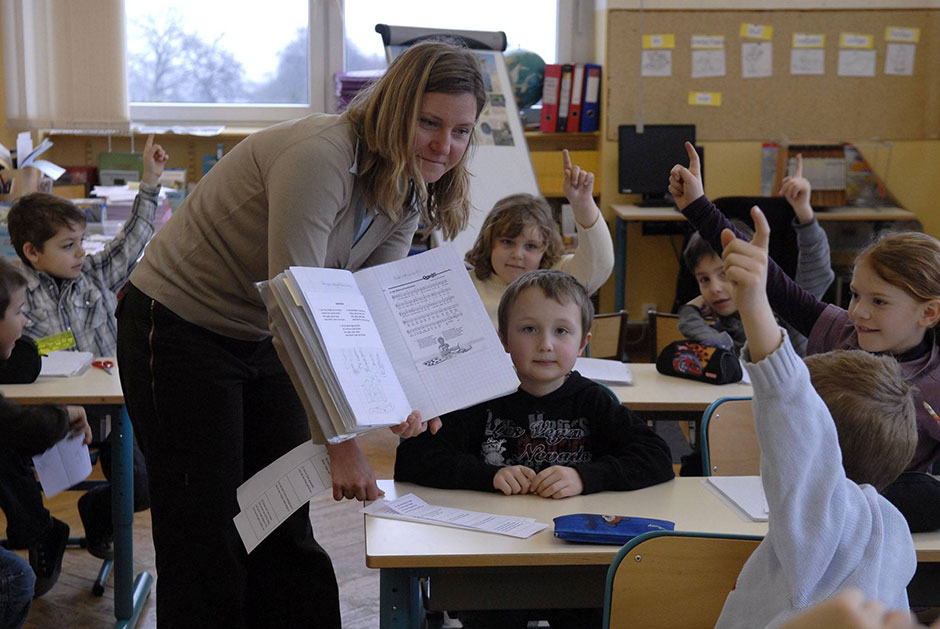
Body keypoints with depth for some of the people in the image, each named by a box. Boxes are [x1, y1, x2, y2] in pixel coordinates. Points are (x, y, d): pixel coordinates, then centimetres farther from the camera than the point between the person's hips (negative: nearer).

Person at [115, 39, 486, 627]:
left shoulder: (408, 192, -3)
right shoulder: (320, 156, -30)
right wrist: (339, 441, -33)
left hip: (262, 339, 8)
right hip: (177, 330, -7)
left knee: (286, 532, 11)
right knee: (207, 537, -1)